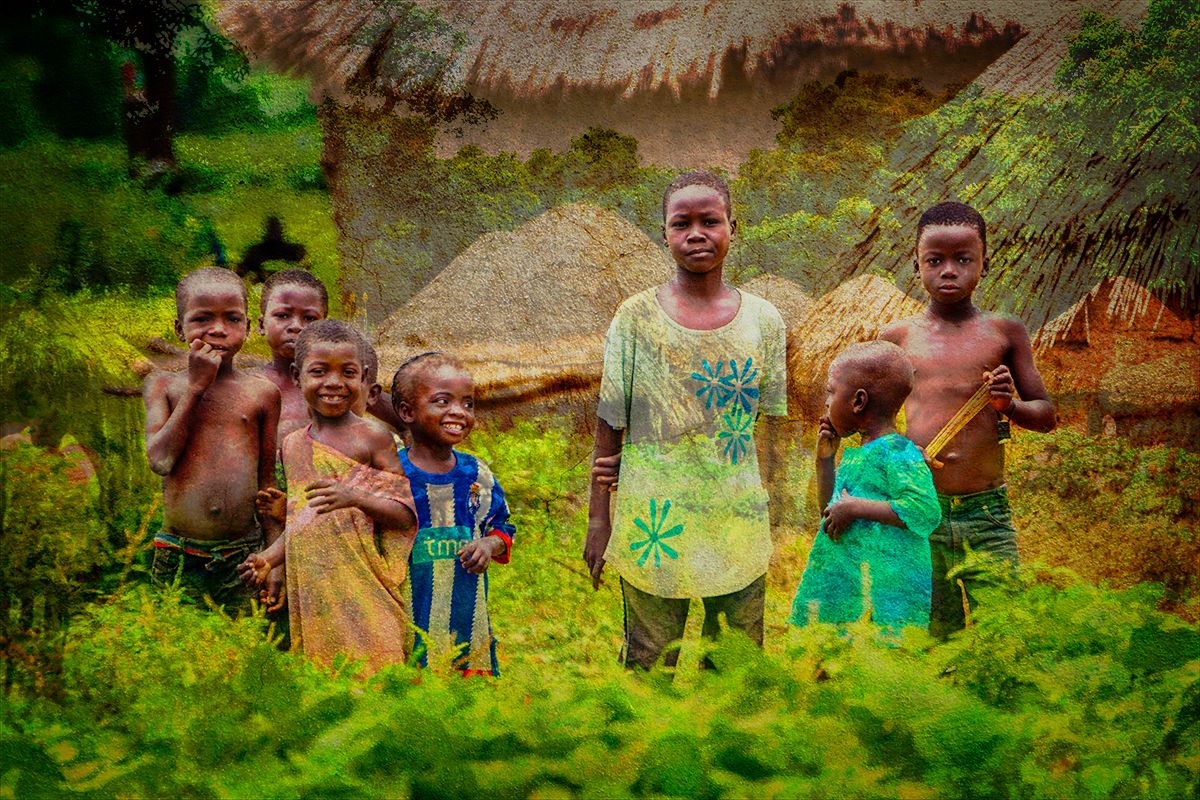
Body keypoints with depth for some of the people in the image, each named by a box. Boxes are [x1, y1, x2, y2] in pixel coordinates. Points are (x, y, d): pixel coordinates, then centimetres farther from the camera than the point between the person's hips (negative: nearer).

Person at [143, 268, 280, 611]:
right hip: (178, 556, 0)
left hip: (244, 556, 0)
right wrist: (195, 388, -7)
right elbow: (160, 459, -10)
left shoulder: (261, 393, 6)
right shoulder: (163, 386, 5)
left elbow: (269, 480, 9)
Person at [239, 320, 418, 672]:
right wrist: (268, 558, 6)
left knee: (368, 670, -11)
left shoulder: (372, 438, -4)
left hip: (361, 586, -5)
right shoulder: (293, 444, 13)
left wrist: (355, 498, -22)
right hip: (309, 588, 5)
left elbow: (407, 514, -7)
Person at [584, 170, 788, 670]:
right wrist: (598, 521, 1)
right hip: (653, 524, -2)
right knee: (648, 662, 7)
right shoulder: (636, 316, -2)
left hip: (740, 524, 2)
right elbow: (609, 425, 2)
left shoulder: (763, 320, 3)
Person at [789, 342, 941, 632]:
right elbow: (830, 508, 27)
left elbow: (926, 511, -24)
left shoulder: (898, 452, -13)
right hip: (842, 584, 9)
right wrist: (824, 459, 15)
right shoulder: (853, 454, 15)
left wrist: (855, 508, -22)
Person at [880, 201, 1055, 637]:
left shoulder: (1004, 332, 7)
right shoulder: (897, 337, 7)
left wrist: (1011, 405, -8)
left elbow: (1047, 415, 14)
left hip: (987, 510, 0)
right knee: (934, 636, 7)